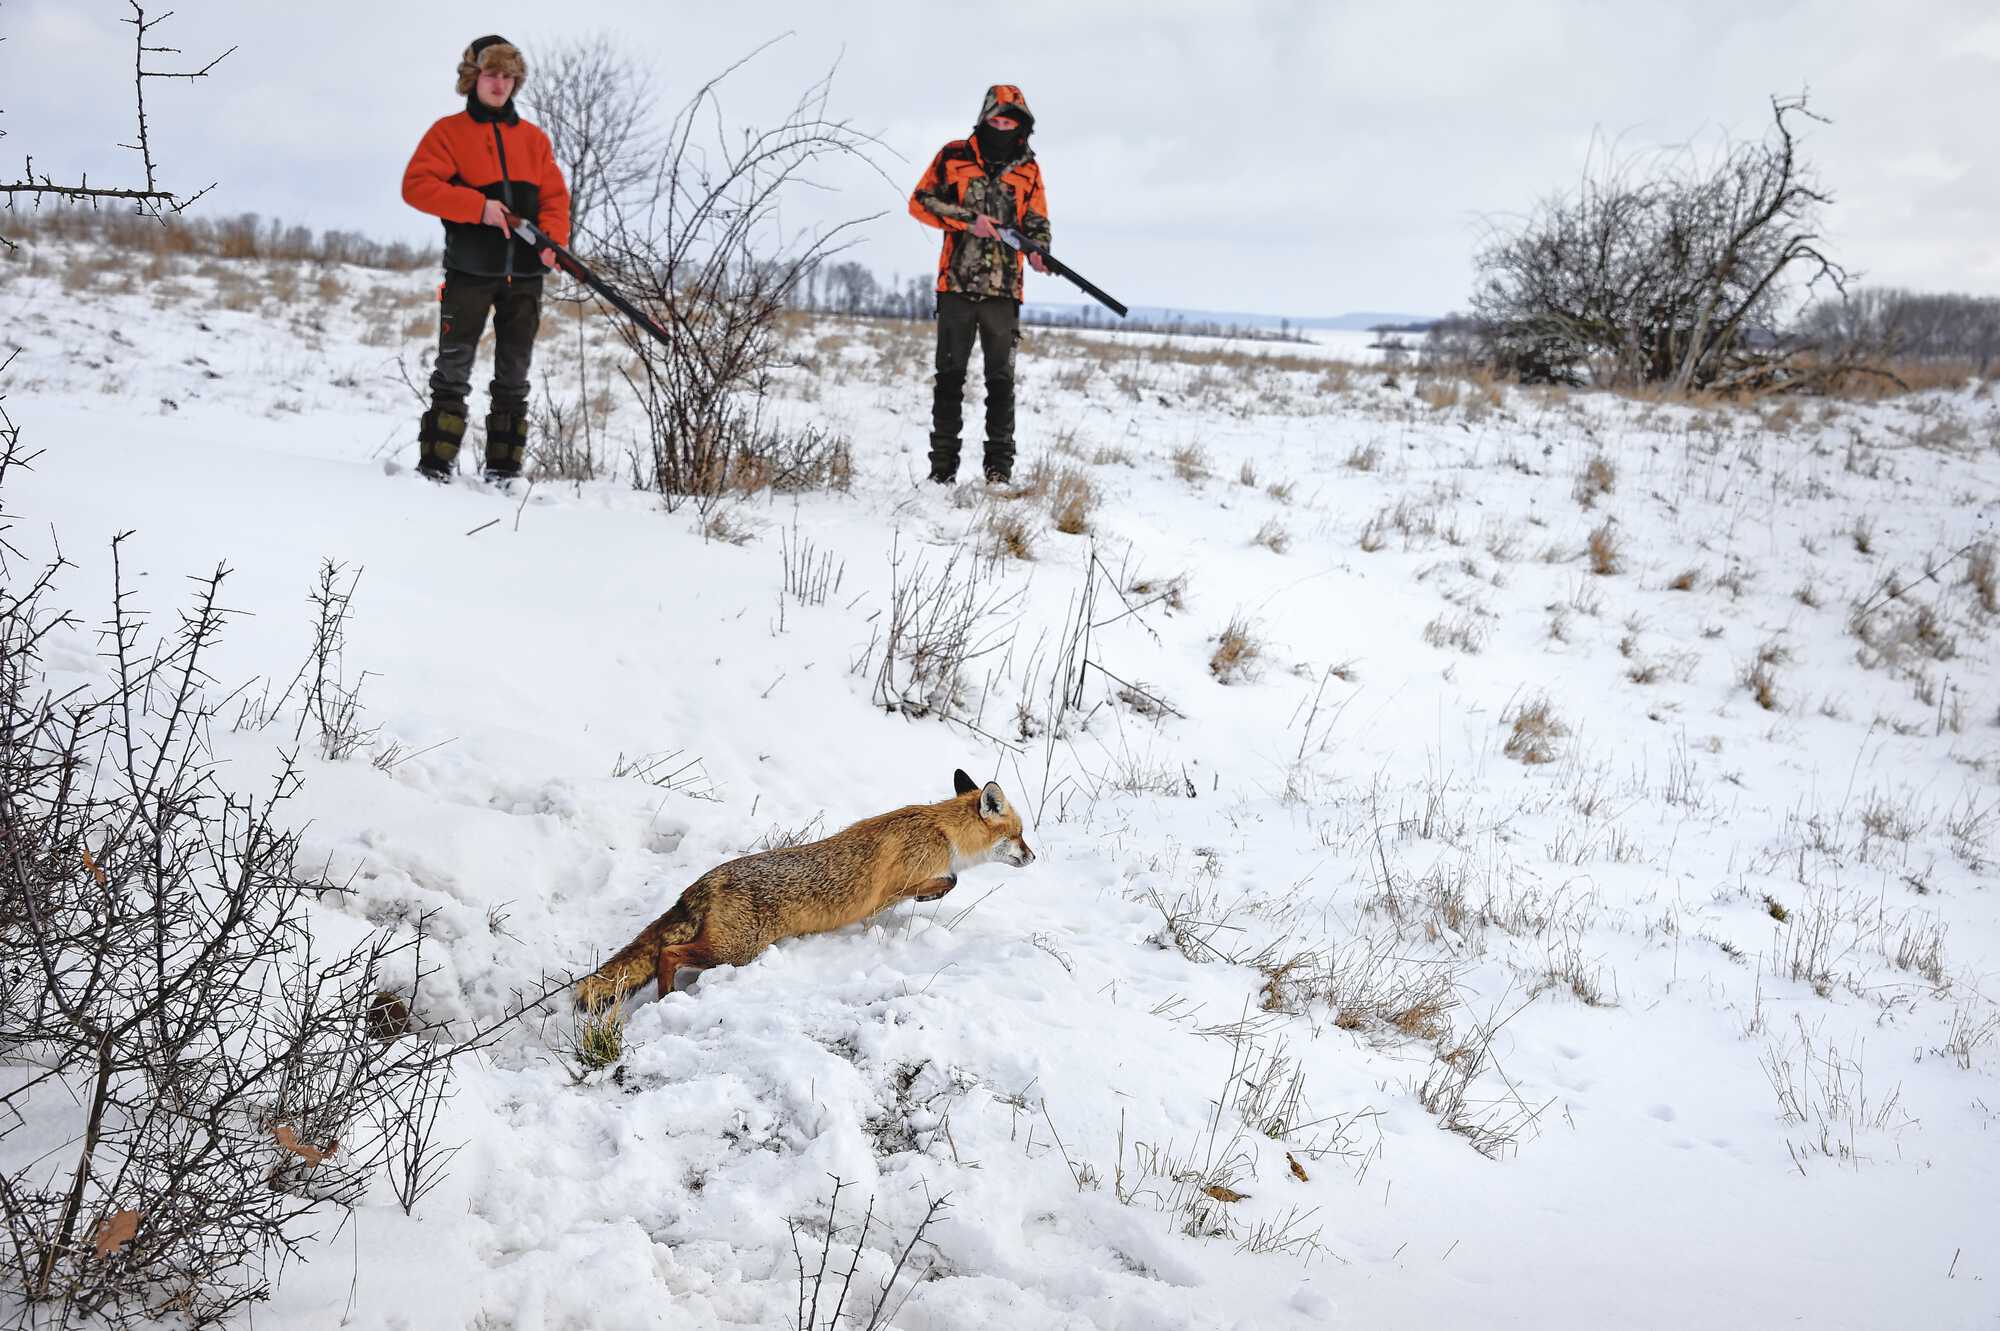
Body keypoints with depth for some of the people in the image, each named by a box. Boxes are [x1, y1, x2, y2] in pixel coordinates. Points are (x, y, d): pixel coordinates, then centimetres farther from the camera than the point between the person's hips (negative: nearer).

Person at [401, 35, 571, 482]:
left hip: (525, 273, 4)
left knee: (513, 377, 7)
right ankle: (435, 465, 2)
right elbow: (416, 185, -7)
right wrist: (478, 206, -18)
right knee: (454, 370, -2)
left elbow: (555, 195, 10)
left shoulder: (534, 138, 14)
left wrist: (554, 239, -10)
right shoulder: (449, 131, 4)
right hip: (470, 270, -4)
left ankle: (504, 470, 14)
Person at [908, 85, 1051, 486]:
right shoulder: (955, 156, 3)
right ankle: (943, 464, 8)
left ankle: (1000, 466, 6)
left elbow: (1036, 220, 16)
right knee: (949, 377, 3)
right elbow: (920, 201, 1)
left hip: (1004, 290, 1)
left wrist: (1039, 251, -6)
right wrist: (968, 221, -12)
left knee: (1001, 381, 2)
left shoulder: (1027, 167, 11)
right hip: (956, 286, -1)